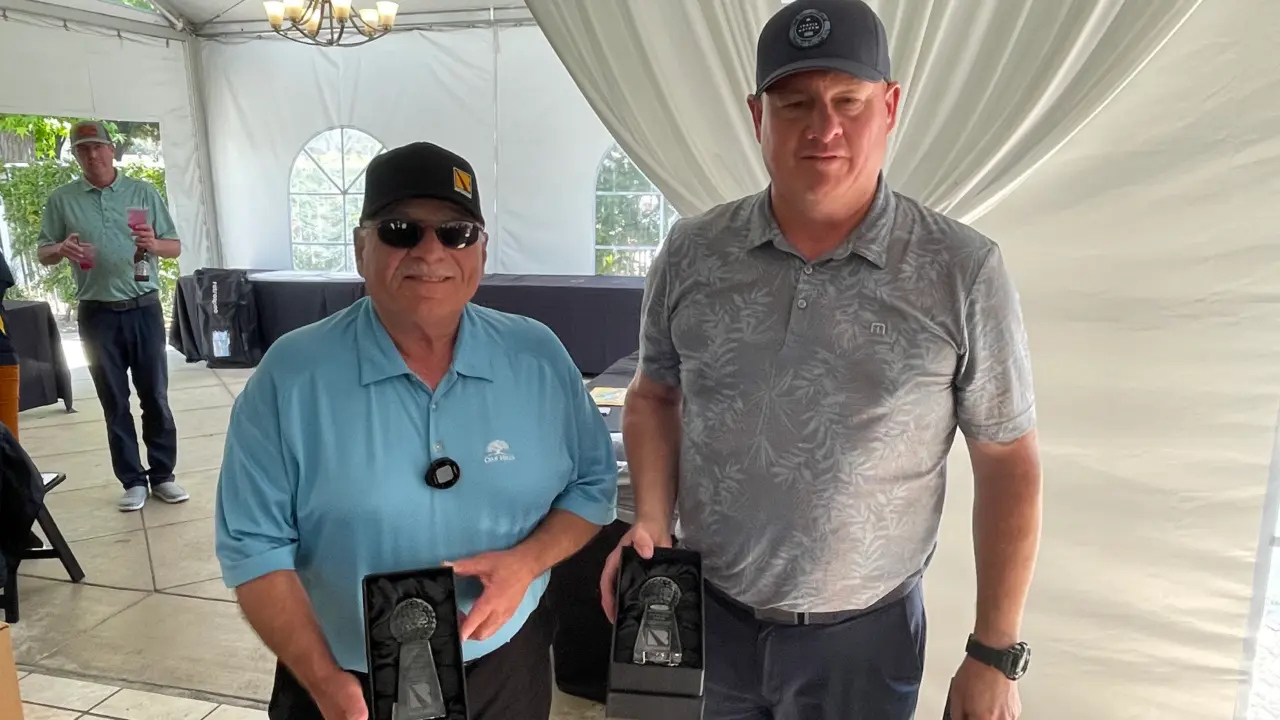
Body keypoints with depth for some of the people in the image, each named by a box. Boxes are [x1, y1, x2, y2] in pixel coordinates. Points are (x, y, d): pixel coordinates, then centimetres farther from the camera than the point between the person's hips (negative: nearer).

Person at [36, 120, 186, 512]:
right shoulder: (61, 200, 4)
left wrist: (153, 244, -19)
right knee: (114, 402, 6)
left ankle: (163, 475, 14)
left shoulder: (144, 192, 3)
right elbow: (42, 253, 7)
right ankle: (133, 481, 15)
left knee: (155, 396, 4)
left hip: (144, 309, 0)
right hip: (97, 314, 1)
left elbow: (175, 247, 3)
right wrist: (61, 249, -15)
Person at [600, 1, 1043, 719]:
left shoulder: (963, 272, -12)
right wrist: (652, 522, -7)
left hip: (862, 636, -1)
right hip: (702, 615, 2)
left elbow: (1007, 463, -6)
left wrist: (995, 654, -4)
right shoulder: (691, 253, -6)